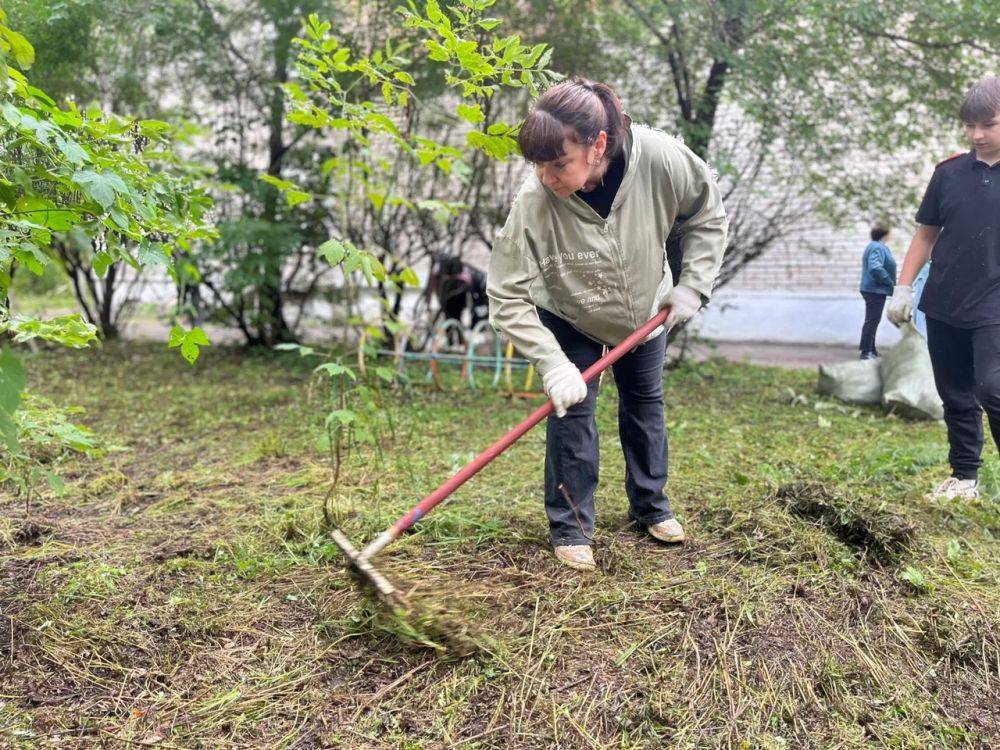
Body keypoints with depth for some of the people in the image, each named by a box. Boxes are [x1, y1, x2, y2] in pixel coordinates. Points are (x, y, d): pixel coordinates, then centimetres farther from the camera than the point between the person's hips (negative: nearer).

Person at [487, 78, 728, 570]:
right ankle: (571, 527, 8)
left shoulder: (660, 159, -33)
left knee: (645, 404, 14)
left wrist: (692, 284, -18)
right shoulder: (532, 203, -37)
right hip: (568, 318, -2)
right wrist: (553, 365, -38)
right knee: (571, 410, -10)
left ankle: (650, 505, 35)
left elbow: (707, 217, -12)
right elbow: (507, 297, -31)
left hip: (646, 310, 3)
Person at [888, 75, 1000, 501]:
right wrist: (903, 288, 7)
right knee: (955, 396, 9)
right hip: (942, 307, 3)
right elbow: (926, 233, 12)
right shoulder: (950, 172, 6)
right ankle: (964, 478, 22)